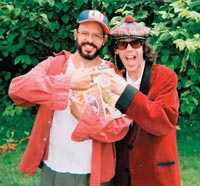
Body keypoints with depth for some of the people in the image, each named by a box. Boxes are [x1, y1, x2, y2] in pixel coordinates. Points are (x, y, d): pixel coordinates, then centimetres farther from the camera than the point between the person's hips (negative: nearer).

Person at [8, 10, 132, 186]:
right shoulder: (53, 64, -2)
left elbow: (120, 127, -12)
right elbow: (16, 88, -19)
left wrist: (85, 115, -26)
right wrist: (68, 81, -25)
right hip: (52, 169, 1)